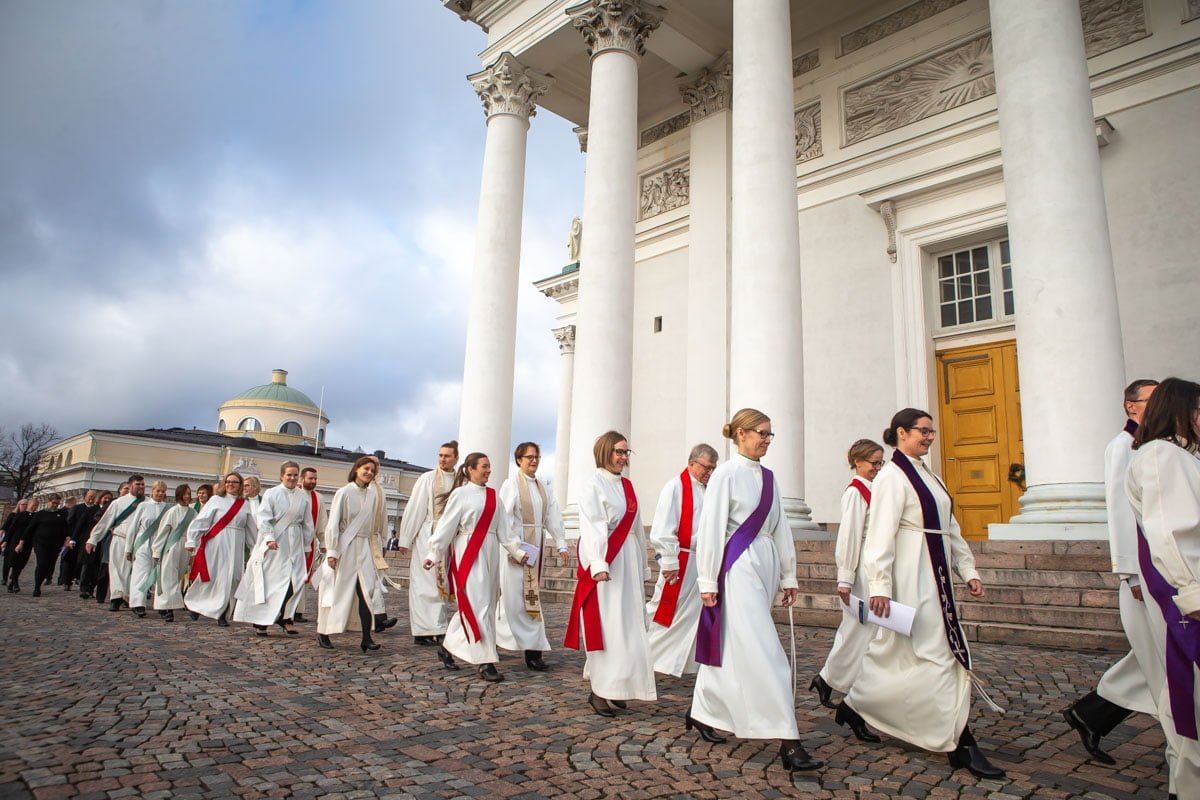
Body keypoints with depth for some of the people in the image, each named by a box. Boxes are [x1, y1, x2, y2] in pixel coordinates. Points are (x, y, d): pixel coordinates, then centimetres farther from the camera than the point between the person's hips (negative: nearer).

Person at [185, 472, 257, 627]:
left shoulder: (245, 504, 9)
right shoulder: (216, 500, 1)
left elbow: (252, 528, 13)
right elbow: (201, 521, -2)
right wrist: (192, 541, -7)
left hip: (236, 546, 2)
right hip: (216, 544, -2)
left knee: (230, 579, 0)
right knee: (210, 577, 3)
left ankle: (222, 614, 8)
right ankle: (195, 603, 27)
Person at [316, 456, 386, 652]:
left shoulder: (373, 494, 5)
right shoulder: (344, 492, -7)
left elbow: (378, 523, 17)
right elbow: (333, 523, -9)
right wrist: (331, 551, -12)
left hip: (364, 547, 4)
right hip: (344, 547, -4)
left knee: (366, 592, -4)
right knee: (337, 591, 4)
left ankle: (366, 638, -4)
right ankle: (323, 632, 20)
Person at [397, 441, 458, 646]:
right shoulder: (427, 478, -2)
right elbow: (414, 509, -1)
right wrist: (405, 539, -3)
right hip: (428, 536, -3)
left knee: (443, 583, 7)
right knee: (426, 583, 0)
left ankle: (438, 628, 15)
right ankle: (423, 631, 5)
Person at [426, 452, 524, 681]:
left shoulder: (493, 496, 11)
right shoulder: (460, 494, -5)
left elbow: (504, 527, 11)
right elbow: (446, 526, -6)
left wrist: (516, 551, 6)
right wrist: (434, 554, -7)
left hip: (490, 554, 7)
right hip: (468, 554, -7)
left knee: (486, 605, 11)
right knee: (476, 605, -7)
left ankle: (448, 647, 28)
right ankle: (485, 662, -3)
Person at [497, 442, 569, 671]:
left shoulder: (543, 488, 12)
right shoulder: (511, 484, -6)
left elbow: (553, 517, 9)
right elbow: (505, 517, -13)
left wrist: (560, 544, 2)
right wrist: (514, 545, -20)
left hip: (536, 545, 6)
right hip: (516, 544, -6)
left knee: (532, 593, 7)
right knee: (514, 593, -2)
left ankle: (532, 648, 11)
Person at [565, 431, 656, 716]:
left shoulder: (627, 486, 14)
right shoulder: (593, 486, -7)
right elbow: (592, 527, -18)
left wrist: (642, 567, 18)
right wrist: (598, 564, -29)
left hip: (629, 563, 7)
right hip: (604, 563, -7)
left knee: (628, 626, 9)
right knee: (605, 625, -5)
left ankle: (615, 687, 18)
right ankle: (598, 690, 4)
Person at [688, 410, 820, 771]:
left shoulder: (769, 478, 13)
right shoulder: (726, 474, -8)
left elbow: (780, 528, 16)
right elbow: (711, 528, -9)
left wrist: (788, 575, 15)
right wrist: (708, 581, -10)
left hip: (765, 565, 7)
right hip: (738, 566, -7)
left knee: (730, 646, 14)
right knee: (762, 651, -8)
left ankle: (702, 712, 29)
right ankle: (787, 741, -6)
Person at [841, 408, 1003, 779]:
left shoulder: (926, 475, 15)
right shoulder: (892, 477, -13)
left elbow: (950, 528, 19)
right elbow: (880, 535, -19)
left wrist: (968, 570, 15)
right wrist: (879, 586, -22)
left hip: (934, 575, 9)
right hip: (911, 577, -9)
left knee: (894, 650, 14)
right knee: (938, 654, -4)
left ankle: (855, 706, 28)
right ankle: (961, 744, 4)